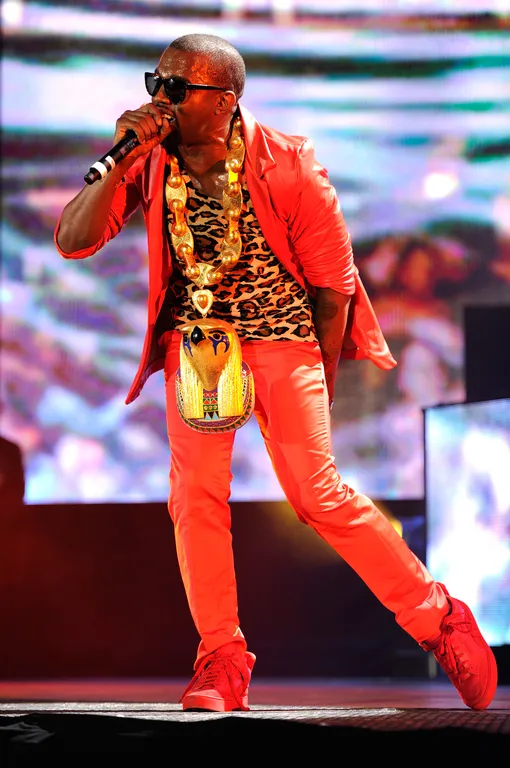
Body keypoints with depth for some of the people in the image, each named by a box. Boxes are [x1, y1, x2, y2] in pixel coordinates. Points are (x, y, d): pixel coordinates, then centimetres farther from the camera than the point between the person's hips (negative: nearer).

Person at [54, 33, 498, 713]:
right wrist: (121, 161, -24)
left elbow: (334, 285, -6)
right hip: (195, 338, 4)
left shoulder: (289, 168, -15)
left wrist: (321, 389, -1)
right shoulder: (150, 166, -6)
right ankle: (222, 663, 4)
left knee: (317, 493, -10)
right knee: (195, 495, -7)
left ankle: (438, 618, 5)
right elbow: (72, 241, -13)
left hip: (282, 335, -3)